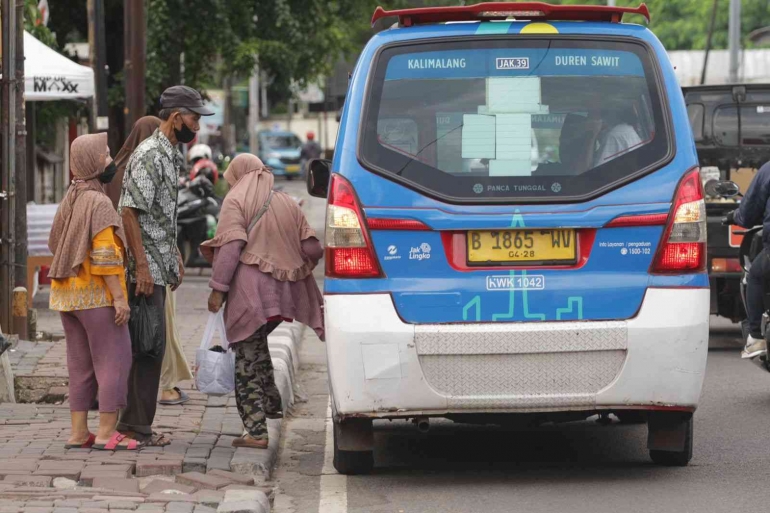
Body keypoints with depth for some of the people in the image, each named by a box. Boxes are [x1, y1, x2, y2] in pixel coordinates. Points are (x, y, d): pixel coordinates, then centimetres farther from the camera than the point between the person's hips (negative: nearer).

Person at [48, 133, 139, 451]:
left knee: (81, 364, 11)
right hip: (97, 294, -8)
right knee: (115, 361, -3)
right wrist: (119, 297, -19)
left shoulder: (70, 200, 9)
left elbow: (55, 243, 14)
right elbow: (105, 255, -21)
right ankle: (107, 433, -5)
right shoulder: (99, 203, -16)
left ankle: (79, 433, 10)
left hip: (67, 294, 8)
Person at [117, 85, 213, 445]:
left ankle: (136, 423, 15)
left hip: (158, 266, 10)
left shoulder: (170, 156, 17)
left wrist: (175, 258, 25)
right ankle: (137, 425, -5)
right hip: (146, 267, -10)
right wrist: (142, 266, -23)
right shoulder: (149, 156, -15)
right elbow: (129, 212, -20)